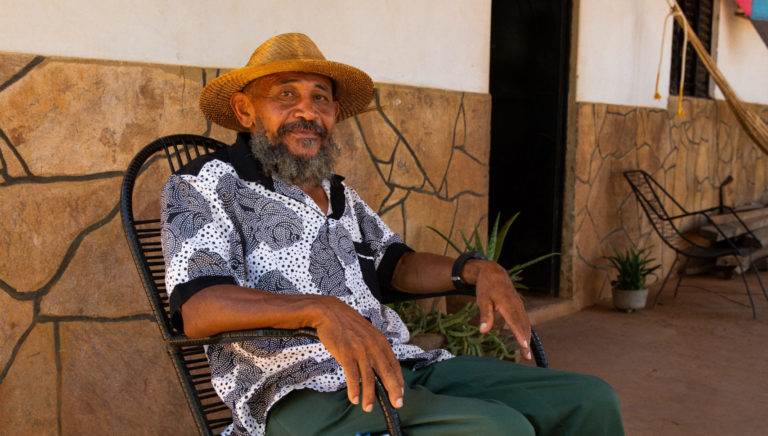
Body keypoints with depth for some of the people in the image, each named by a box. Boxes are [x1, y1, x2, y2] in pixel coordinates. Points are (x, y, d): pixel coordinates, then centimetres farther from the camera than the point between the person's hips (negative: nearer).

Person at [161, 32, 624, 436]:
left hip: (403, 365, 7)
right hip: (301, 392, -7)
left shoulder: (337, 192, 23)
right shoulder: (206, 185, 0)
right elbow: (198, 307, -15)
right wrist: (322, 310, -31)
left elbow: (394, 264, 25)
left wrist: (477, 269, 4)